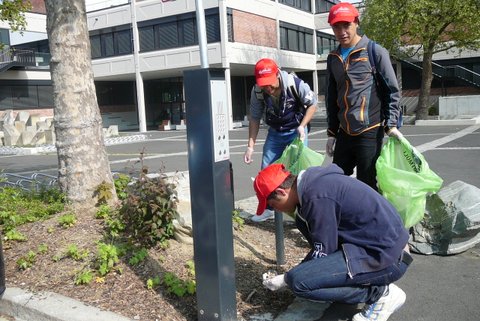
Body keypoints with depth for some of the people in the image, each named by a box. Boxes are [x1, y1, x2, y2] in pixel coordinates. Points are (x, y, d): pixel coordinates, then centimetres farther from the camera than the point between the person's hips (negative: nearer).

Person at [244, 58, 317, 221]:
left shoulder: (295, 84, -29)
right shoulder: (257, 91, -20)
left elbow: (312, 103, -12)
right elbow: (254, 118, -8)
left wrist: (302, 126, -24)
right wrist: (250, 146, -10)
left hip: (296, 131, -3)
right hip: (274, 133, 3)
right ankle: (268, 207, 24)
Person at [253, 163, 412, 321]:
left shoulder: (317, 198, -21)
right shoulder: (313, 181, 8)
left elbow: (322, 254, -14)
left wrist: (285, 279, -1)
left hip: (387, 257, -10)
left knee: (298, 281, -18)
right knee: (303, 221, 10)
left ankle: (381, 293, -4)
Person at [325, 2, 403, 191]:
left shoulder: (375, 52, -4)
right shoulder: (333, 58, 12)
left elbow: (392, 90, -5)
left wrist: (391, 124, -14)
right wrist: (331, 132, 15)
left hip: (370, 131, -6)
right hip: (344, 132, 6)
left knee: (367, 184, -1)